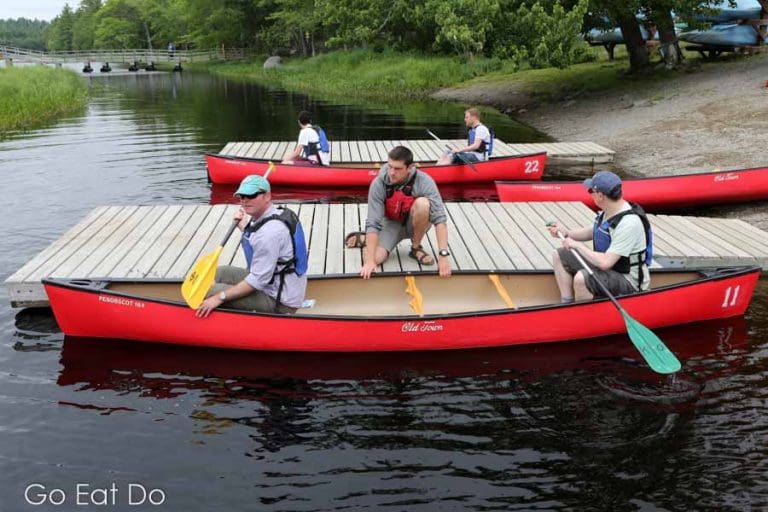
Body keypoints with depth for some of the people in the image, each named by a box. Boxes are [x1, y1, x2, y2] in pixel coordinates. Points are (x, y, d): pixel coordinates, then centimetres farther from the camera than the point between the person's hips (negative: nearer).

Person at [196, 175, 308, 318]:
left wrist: (220, 297, -21)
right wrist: (243, 224, 12)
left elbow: (258, 280, -26)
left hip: (278, 302, -11)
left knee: (208, 293, -10)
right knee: (220, 272, 19)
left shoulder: (270, 231, -26)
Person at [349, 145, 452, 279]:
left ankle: (416, 248, -7)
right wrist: (370, 261, -35)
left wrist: (443, 255, -41)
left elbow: (440, 218, -31)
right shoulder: (378, 184, -24)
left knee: (422, 203, -32)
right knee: (375, 258, -25)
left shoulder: (424, 182, -26)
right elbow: (373, 223, -26)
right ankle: (366, 239, 14)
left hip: (414, 223, 0)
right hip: (391, 224, 1)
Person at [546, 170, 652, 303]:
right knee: (559, 256, 7)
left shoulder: (628, 223, -30)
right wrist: (565, 233, 1)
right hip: (608, 266, 10)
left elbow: (605, 263, -33)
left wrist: (577, 245, -21)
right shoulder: (610, 210, -1)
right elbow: (591, 232, 18)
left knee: (581, 279, -36)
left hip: (628, 281, -10)